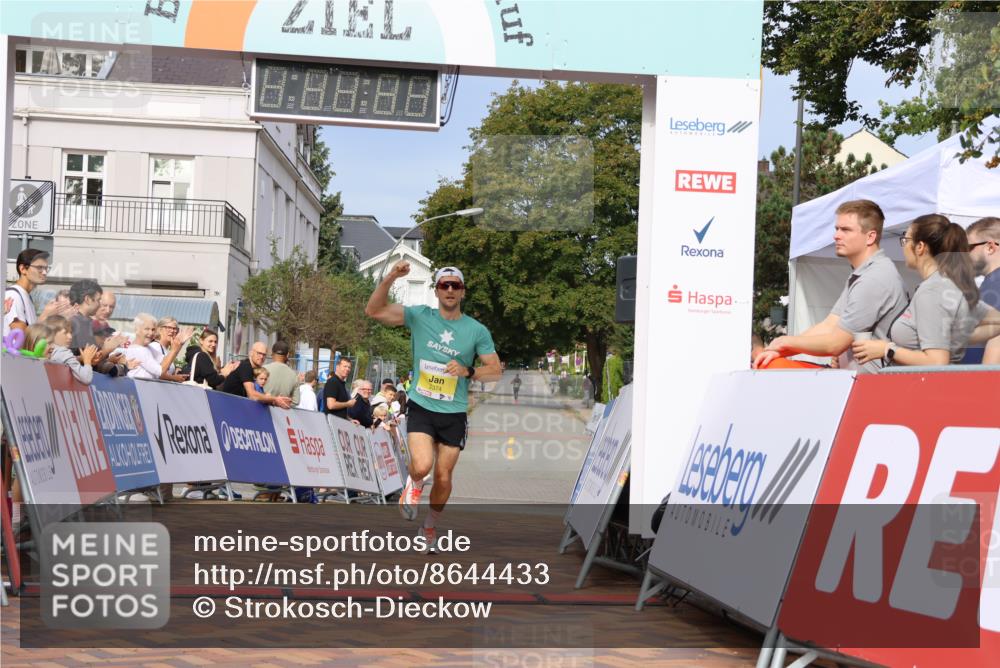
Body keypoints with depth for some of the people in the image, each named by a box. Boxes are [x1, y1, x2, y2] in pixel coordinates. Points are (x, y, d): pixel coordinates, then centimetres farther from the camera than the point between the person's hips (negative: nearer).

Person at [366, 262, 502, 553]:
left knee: (443, 477, 6)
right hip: (421, 408, -1)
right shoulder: (419, 316, -3)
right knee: (422, 466, -23)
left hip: (454, 413, 2)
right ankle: (413, 484, 15)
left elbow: (495, 370, 2)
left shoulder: (477, 330, -1)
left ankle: (430, 526, 33)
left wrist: (468, 371, -18)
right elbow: (374, 311, -9)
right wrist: (390, 279, -24)